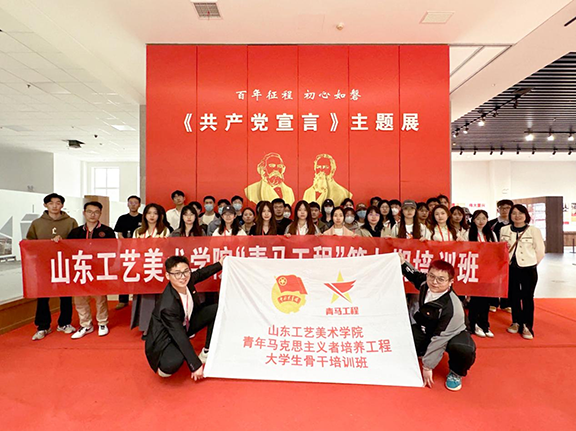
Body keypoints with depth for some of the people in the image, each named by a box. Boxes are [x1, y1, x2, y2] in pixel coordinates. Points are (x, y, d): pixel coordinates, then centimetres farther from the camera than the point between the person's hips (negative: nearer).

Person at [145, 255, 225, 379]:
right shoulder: (167, 306, -36)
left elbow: (199, 274, 8)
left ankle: (206, 353, 9)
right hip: (164, 339, -8)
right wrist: (196, 366, -25)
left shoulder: (187, 281, -18)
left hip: (184, 325, 8)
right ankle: (164, 367, 1)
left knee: (216, 310, -4)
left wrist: (220, 264, 17)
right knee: (174, 362, -38)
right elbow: (181, 338, -31)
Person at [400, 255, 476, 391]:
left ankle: (455, 373, 0)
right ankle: (415, 353, 22)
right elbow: (415, 276, 10)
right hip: (425, 330, 5)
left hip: (451, 334, -5)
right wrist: (403, 262, 0)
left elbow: (439, 339, -30)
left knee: (465, 350, -38)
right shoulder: (425, 283, -18)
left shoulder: (452, 307, -34)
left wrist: (427, 366, -25)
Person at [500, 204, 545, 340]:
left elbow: (540, 251, 1)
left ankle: (527, 326, 15)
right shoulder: (504, 230, 5)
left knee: (527, 298, 3)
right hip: (510, 267, 3)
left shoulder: (534, 230, -4)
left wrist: (530, 263, 6)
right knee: (513, 296, 10)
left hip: (528, 269, -3)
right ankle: (516, 322, 26)